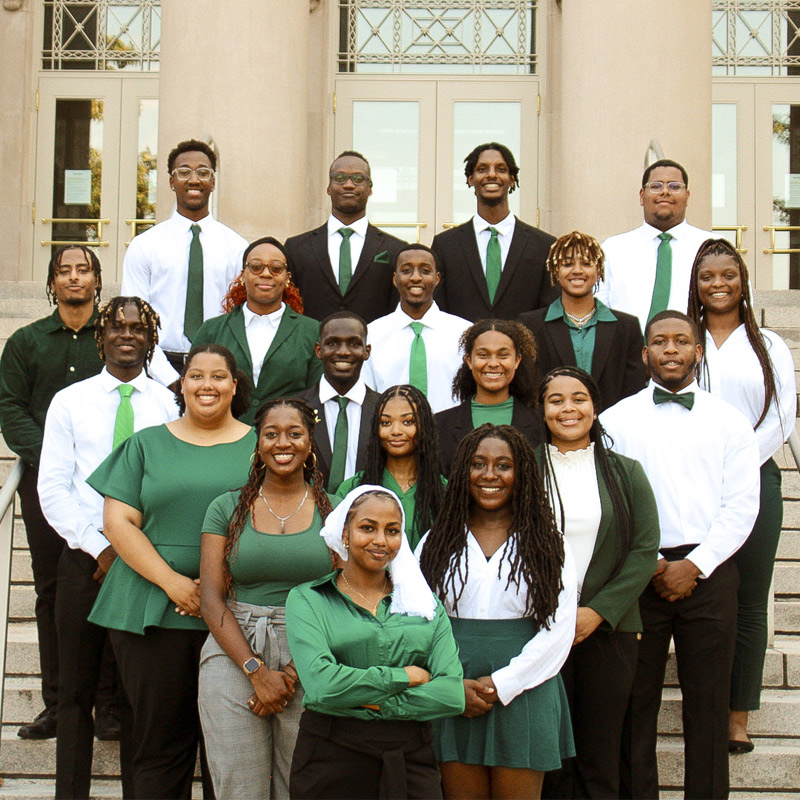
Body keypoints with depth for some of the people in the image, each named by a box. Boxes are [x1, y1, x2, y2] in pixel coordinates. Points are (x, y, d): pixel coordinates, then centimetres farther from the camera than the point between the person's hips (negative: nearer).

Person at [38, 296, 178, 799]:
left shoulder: (169, 405, 4)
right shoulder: (69, 403, 5)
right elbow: (53, 490, 1)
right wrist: (100, 548, -9)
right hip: (85, 560, 1)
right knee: (77, 689, 7)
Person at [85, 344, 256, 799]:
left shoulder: (260, 447, 9)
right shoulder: (147, 445, 11)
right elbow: (118, 522, 3)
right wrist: (172, 582, -11)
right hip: (154, 612, 0)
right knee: (160, 741, 4)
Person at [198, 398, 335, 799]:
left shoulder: (331, 511, 7)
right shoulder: (227, 508, 8)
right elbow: (211, 599, 2)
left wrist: (295, 671, -9)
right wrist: (257, 671, -9)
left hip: (310, 664, 0)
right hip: (234, 656, 0)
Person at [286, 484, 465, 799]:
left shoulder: (425, 604, 11)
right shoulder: (307, 600, 2)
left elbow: (453, 695, -2)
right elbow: (320, 684, -14)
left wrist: (367, 703, -11)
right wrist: (406, 676, -7)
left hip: (410, 761, 2)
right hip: (332, 760, -2)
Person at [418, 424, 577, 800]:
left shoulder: (547, 544, 5)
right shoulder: (437, 543, 10)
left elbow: (559, 629, -2)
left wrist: (501, 684, -10)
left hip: (522, 694, -1)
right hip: (453, 700, 1)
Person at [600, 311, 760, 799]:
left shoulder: (730, 421, 8)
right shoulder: (616, 419, 7)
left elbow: (742, 506, 1)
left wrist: (694, 565, -8)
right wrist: (652, 565, -7)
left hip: (709, 572, 0)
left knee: (708, 702, 5)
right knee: (635, 701, 4)